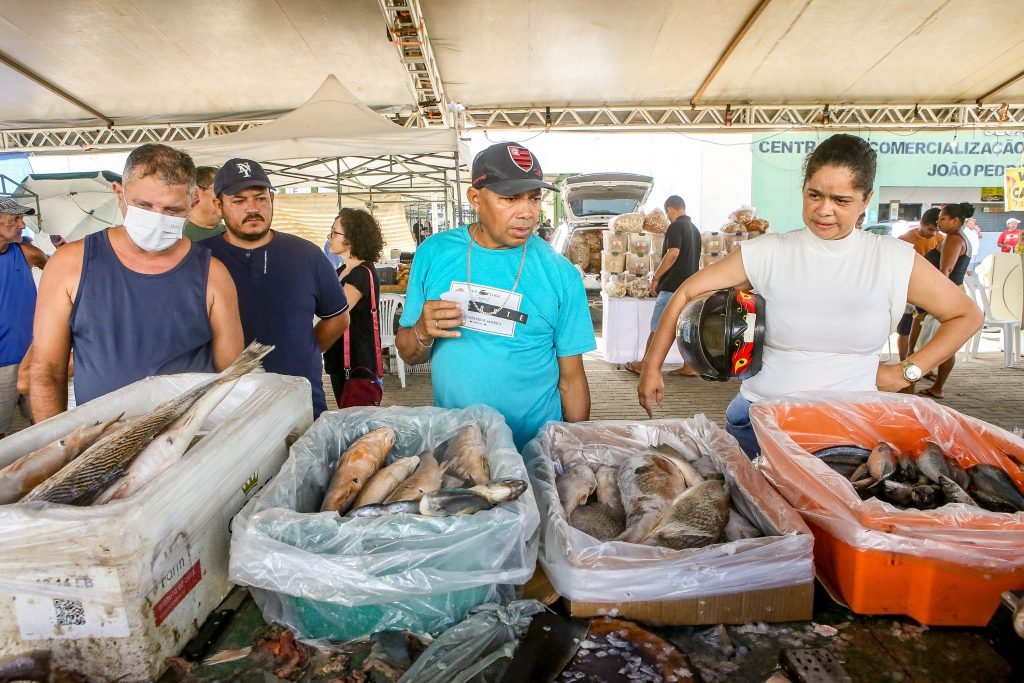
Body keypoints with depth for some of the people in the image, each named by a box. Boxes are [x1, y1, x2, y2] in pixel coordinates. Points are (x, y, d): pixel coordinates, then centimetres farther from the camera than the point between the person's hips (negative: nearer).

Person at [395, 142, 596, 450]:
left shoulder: (560, 273, -9)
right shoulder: (434, 253, -5)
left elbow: (571, 378, -3)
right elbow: (409, 354, 3)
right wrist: (423, 332, -17)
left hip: (535, 444, -1)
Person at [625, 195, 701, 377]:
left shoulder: (676, 227, -11)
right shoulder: (694, 228, 16)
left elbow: (672, 254, -23)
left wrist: (656, 277, -16)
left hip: (673, 286, -9)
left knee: (657, 327, -1)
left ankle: (645, 365, 7)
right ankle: (689, 366, 11)